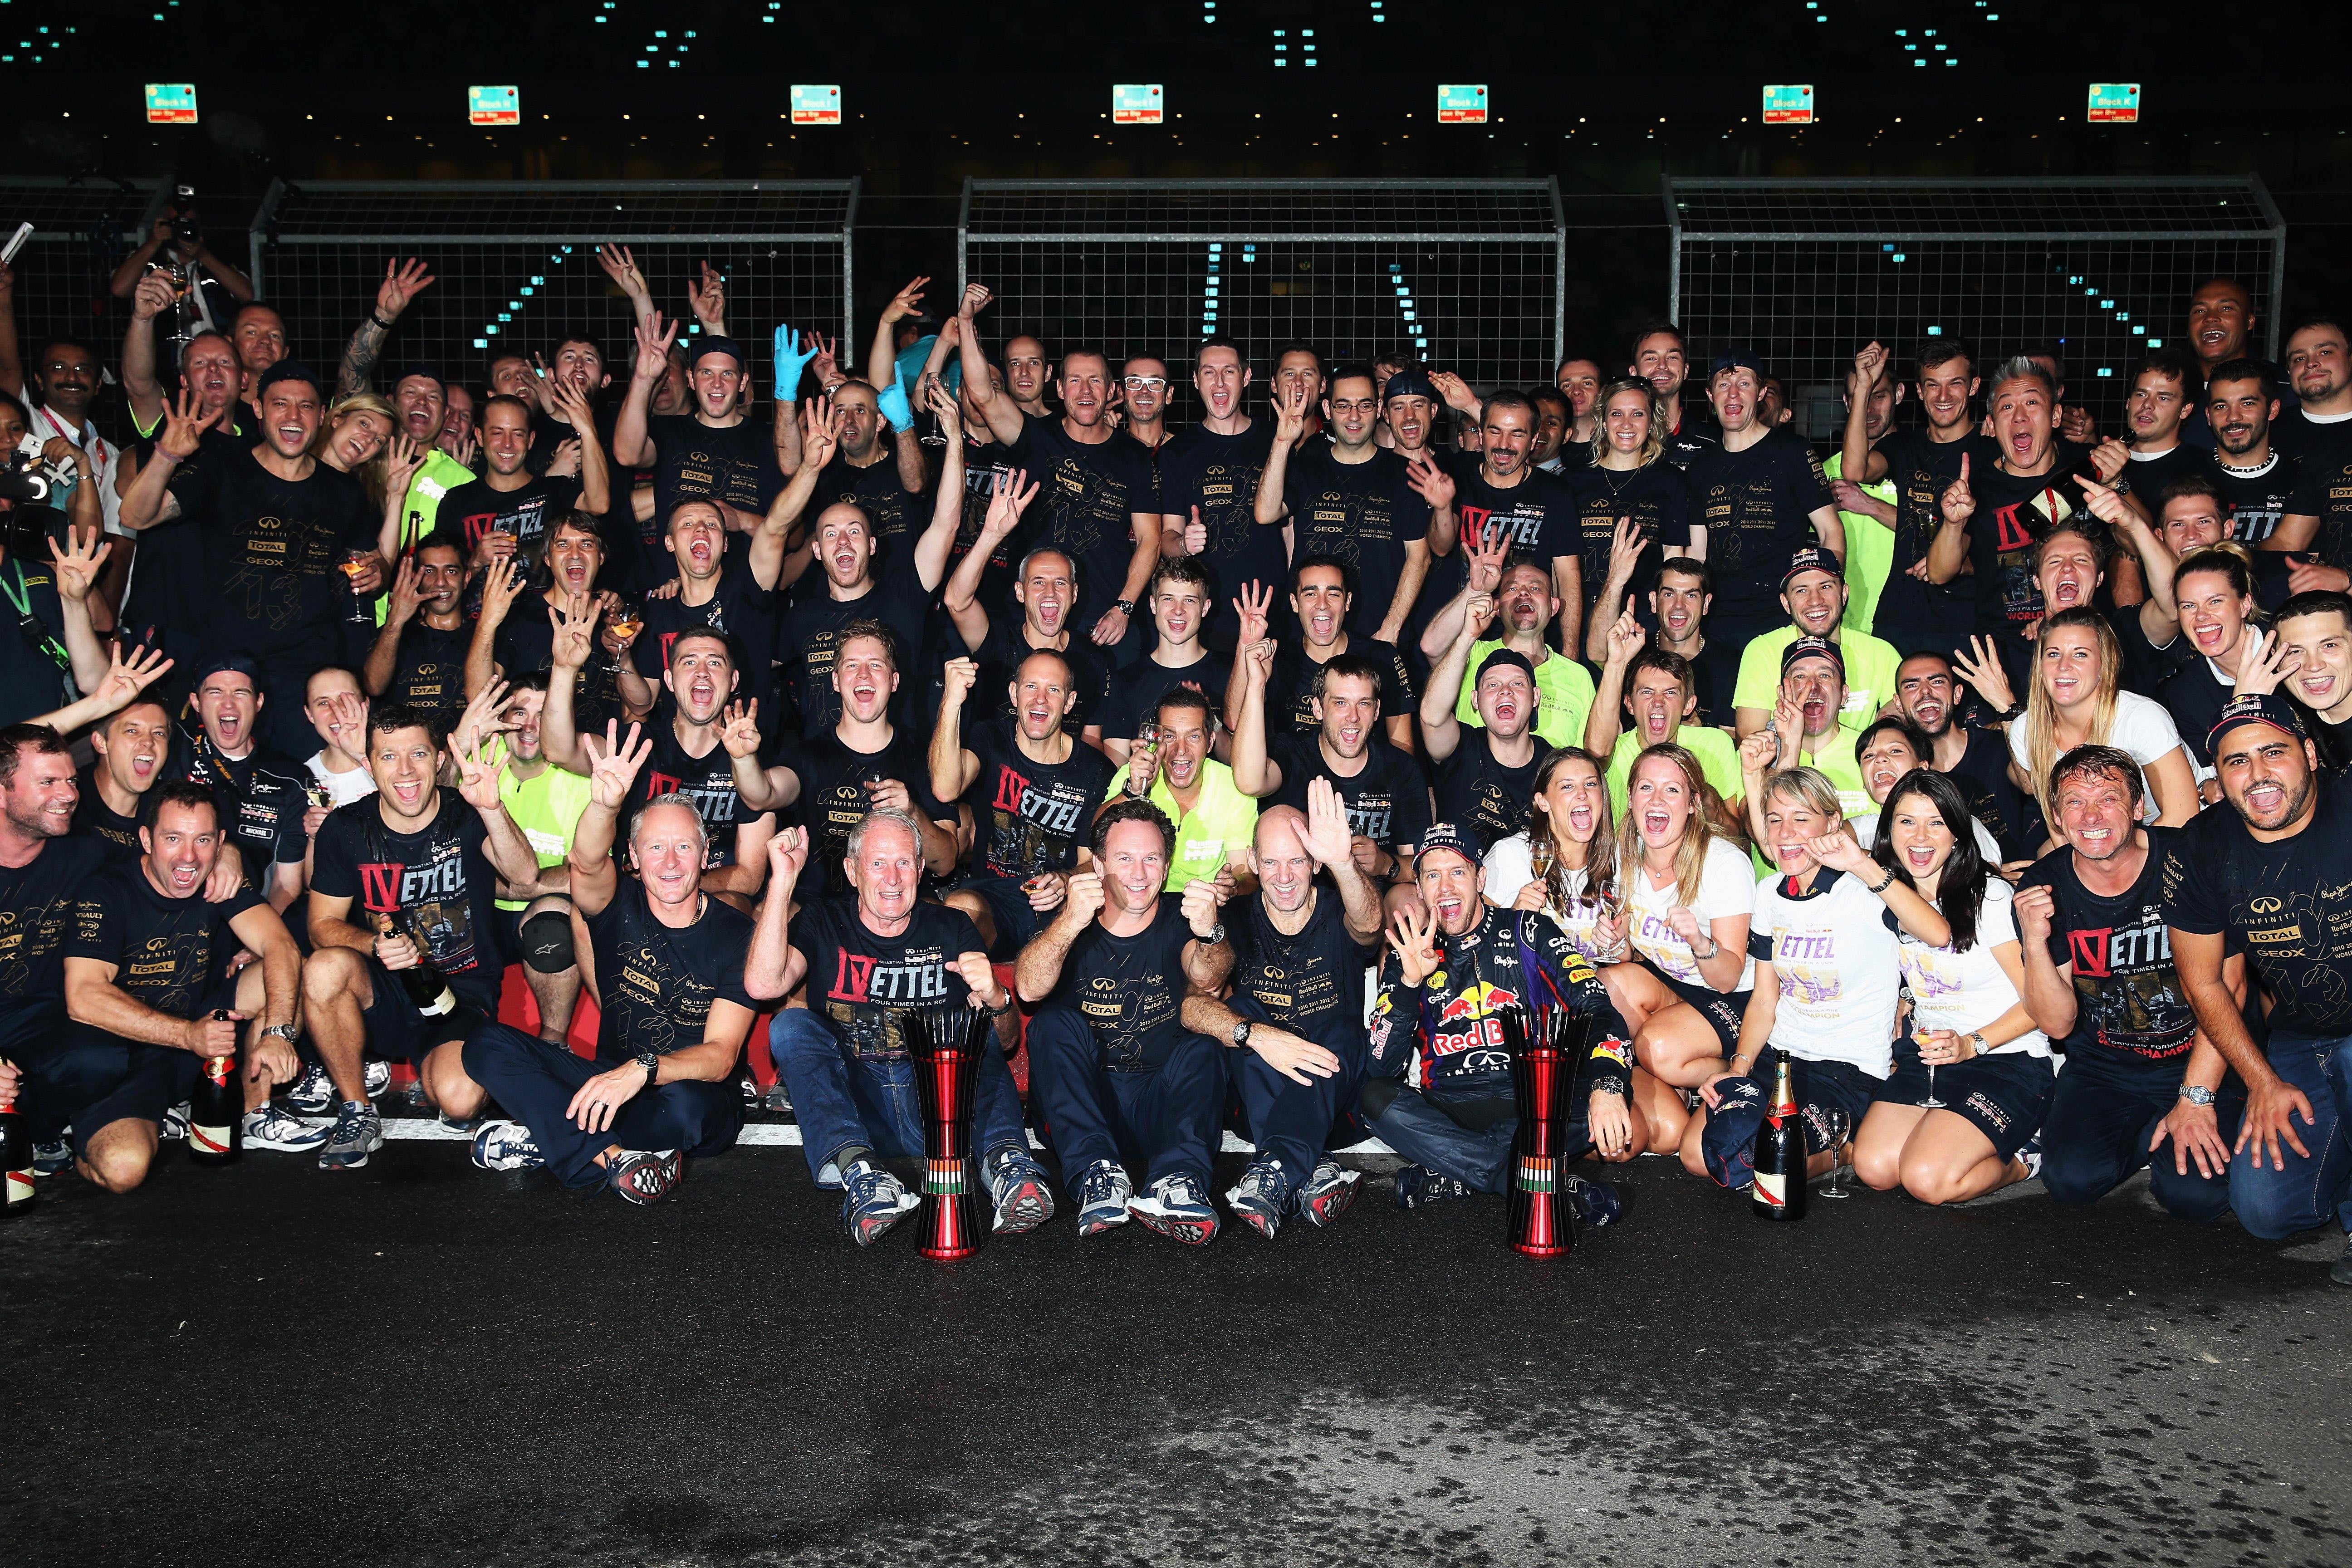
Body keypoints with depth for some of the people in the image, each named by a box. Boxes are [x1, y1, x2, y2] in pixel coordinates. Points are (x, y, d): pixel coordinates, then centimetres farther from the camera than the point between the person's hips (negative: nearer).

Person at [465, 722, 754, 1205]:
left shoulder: (735, 933, -8)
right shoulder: (619, 908, -1)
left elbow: (720, 1056, -15)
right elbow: (587, 864, -28)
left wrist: (643, 1069, -34)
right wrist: (604, 805, -50)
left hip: (698, 1095, -3)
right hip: (612, 1083, 3)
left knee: (686, 1106, -40)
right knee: (488, 1045, -16)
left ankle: (549, 1139, -16)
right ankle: (612, 1157, -28)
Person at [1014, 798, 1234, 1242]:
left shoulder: (1179, 918, 0)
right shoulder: (1071, 921, -2)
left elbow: (1206, 981, -23)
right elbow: (1029, 988, -22)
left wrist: (1209, 935, -47)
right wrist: (1071, 922, -41)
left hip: (1163, 1104, 0)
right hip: (1081, 1105, 0)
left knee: (1204, 1049, -24)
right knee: (1053, 1023, -23)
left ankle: (1178, 1182, -41)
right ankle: (1097, 1177, -35)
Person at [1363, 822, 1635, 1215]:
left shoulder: (1527, 932, 6)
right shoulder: (1408, 957, 7)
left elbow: (1597, 1007, -8)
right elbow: (1382, 1068, -3)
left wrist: (1607, 1085, -28)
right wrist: (1410, 982, -17)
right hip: (1447, 1111, 1)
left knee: (1600, 1101, -29)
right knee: (1374, 1097, -28)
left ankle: (1451, 1178, -22)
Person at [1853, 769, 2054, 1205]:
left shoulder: (1991, 897, -11)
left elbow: (2037, 1003, -11)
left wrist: (1972, 1044, -23)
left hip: (2007, 1058, -5)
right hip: (1925, 1054, 5)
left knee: (1927, 1180, -23)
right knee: (1874, 1168, -18)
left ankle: (2021, 1160, 6)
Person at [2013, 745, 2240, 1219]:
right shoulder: (2042, 889, -8)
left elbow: (2226, 986, -10)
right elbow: (2057, 1024, -7)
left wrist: (2196, 1099, -15)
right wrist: (2035, 943, -26)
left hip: (2198, 1063, -2)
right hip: (2101, 1072, 2)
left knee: (2196, 1193, -23)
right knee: (2073, 1178, -21)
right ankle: (2150, 1134, 11)